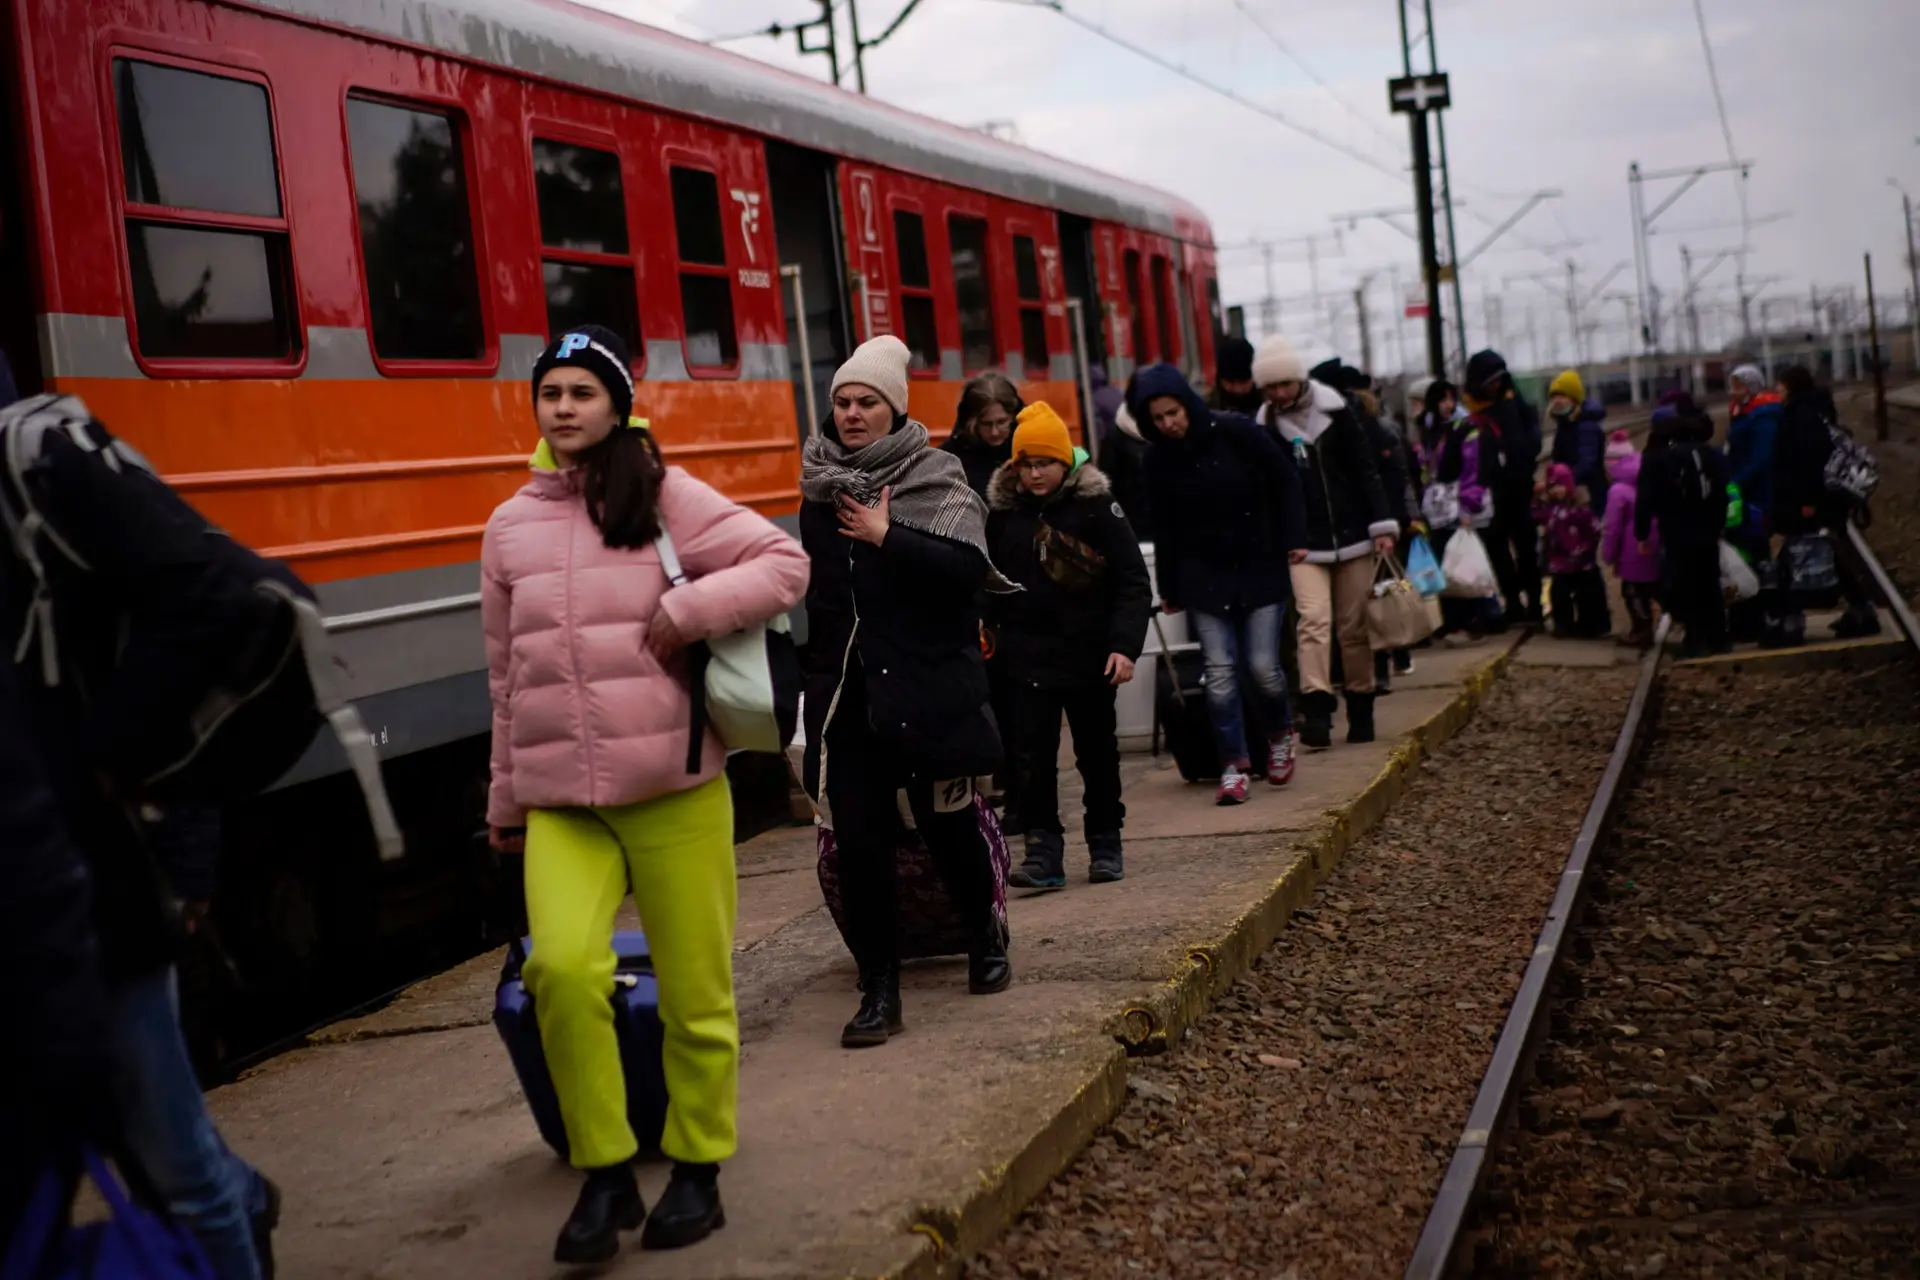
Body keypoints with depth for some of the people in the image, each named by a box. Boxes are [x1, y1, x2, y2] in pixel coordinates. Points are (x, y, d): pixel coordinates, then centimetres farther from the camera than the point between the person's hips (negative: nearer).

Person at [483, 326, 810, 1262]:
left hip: (674, 788, -2)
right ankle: (604, 1174, -2)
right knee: (561, 966, -19)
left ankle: (696, 1170, 23)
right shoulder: (509, 528, 13)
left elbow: (783, 563, -4)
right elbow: (507, 677, 19)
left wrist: (689, 608, -17)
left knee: (695, 993, 2)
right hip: (559, 802, 2)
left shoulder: (667, 498, 1)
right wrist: (507, 799, 22)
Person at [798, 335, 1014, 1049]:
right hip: (844, 692, 3)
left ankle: (986, 937, 32)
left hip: (929, 688, -3)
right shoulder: (820, 490, 10)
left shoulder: (937, 478, -4)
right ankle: (879, 990, 5)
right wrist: (812, 674, 21)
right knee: (859, 838, -3)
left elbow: (969, 567, -19)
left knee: (947, 822, 5)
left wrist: (886, 537, -18)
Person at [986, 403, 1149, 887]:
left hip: (1089, 653, -1)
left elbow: (1132, 581, -10)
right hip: (1029, 655, 1)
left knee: (1097, 753, 12)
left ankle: (1105, 845, 25)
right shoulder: (1002, 510, 0)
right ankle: (1043, 853, 0)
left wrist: (1125, 645, -18)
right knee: (1034, 756, -5)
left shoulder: (1096, 505, -8)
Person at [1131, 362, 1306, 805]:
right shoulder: (1161, 461, -1)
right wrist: (1169, 588, 11)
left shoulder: (1236, 432, -11)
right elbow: (1167, 528, 8)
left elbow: (1285, 481, -2)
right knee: (1220, 672, -5)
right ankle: (1233, 764, 4)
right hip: (1204, 575, 2)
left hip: (1261, 567, -2)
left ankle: (1280, 735, 24)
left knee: (1262, 665, -5)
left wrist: (1294, 538, -5)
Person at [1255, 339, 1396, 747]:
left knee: (1354, 625, 6)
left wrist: (1382, 525, -5)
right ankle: (1316, 711, -21)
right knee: (1314, 618, -17)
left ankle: (1361, 710, 18)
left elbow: (1365, 469, 1)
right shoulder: (1264, 427, -1)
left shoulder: (1335, 410, 0)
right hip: (1304, 544, -1)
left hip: (1353, 535, 1)